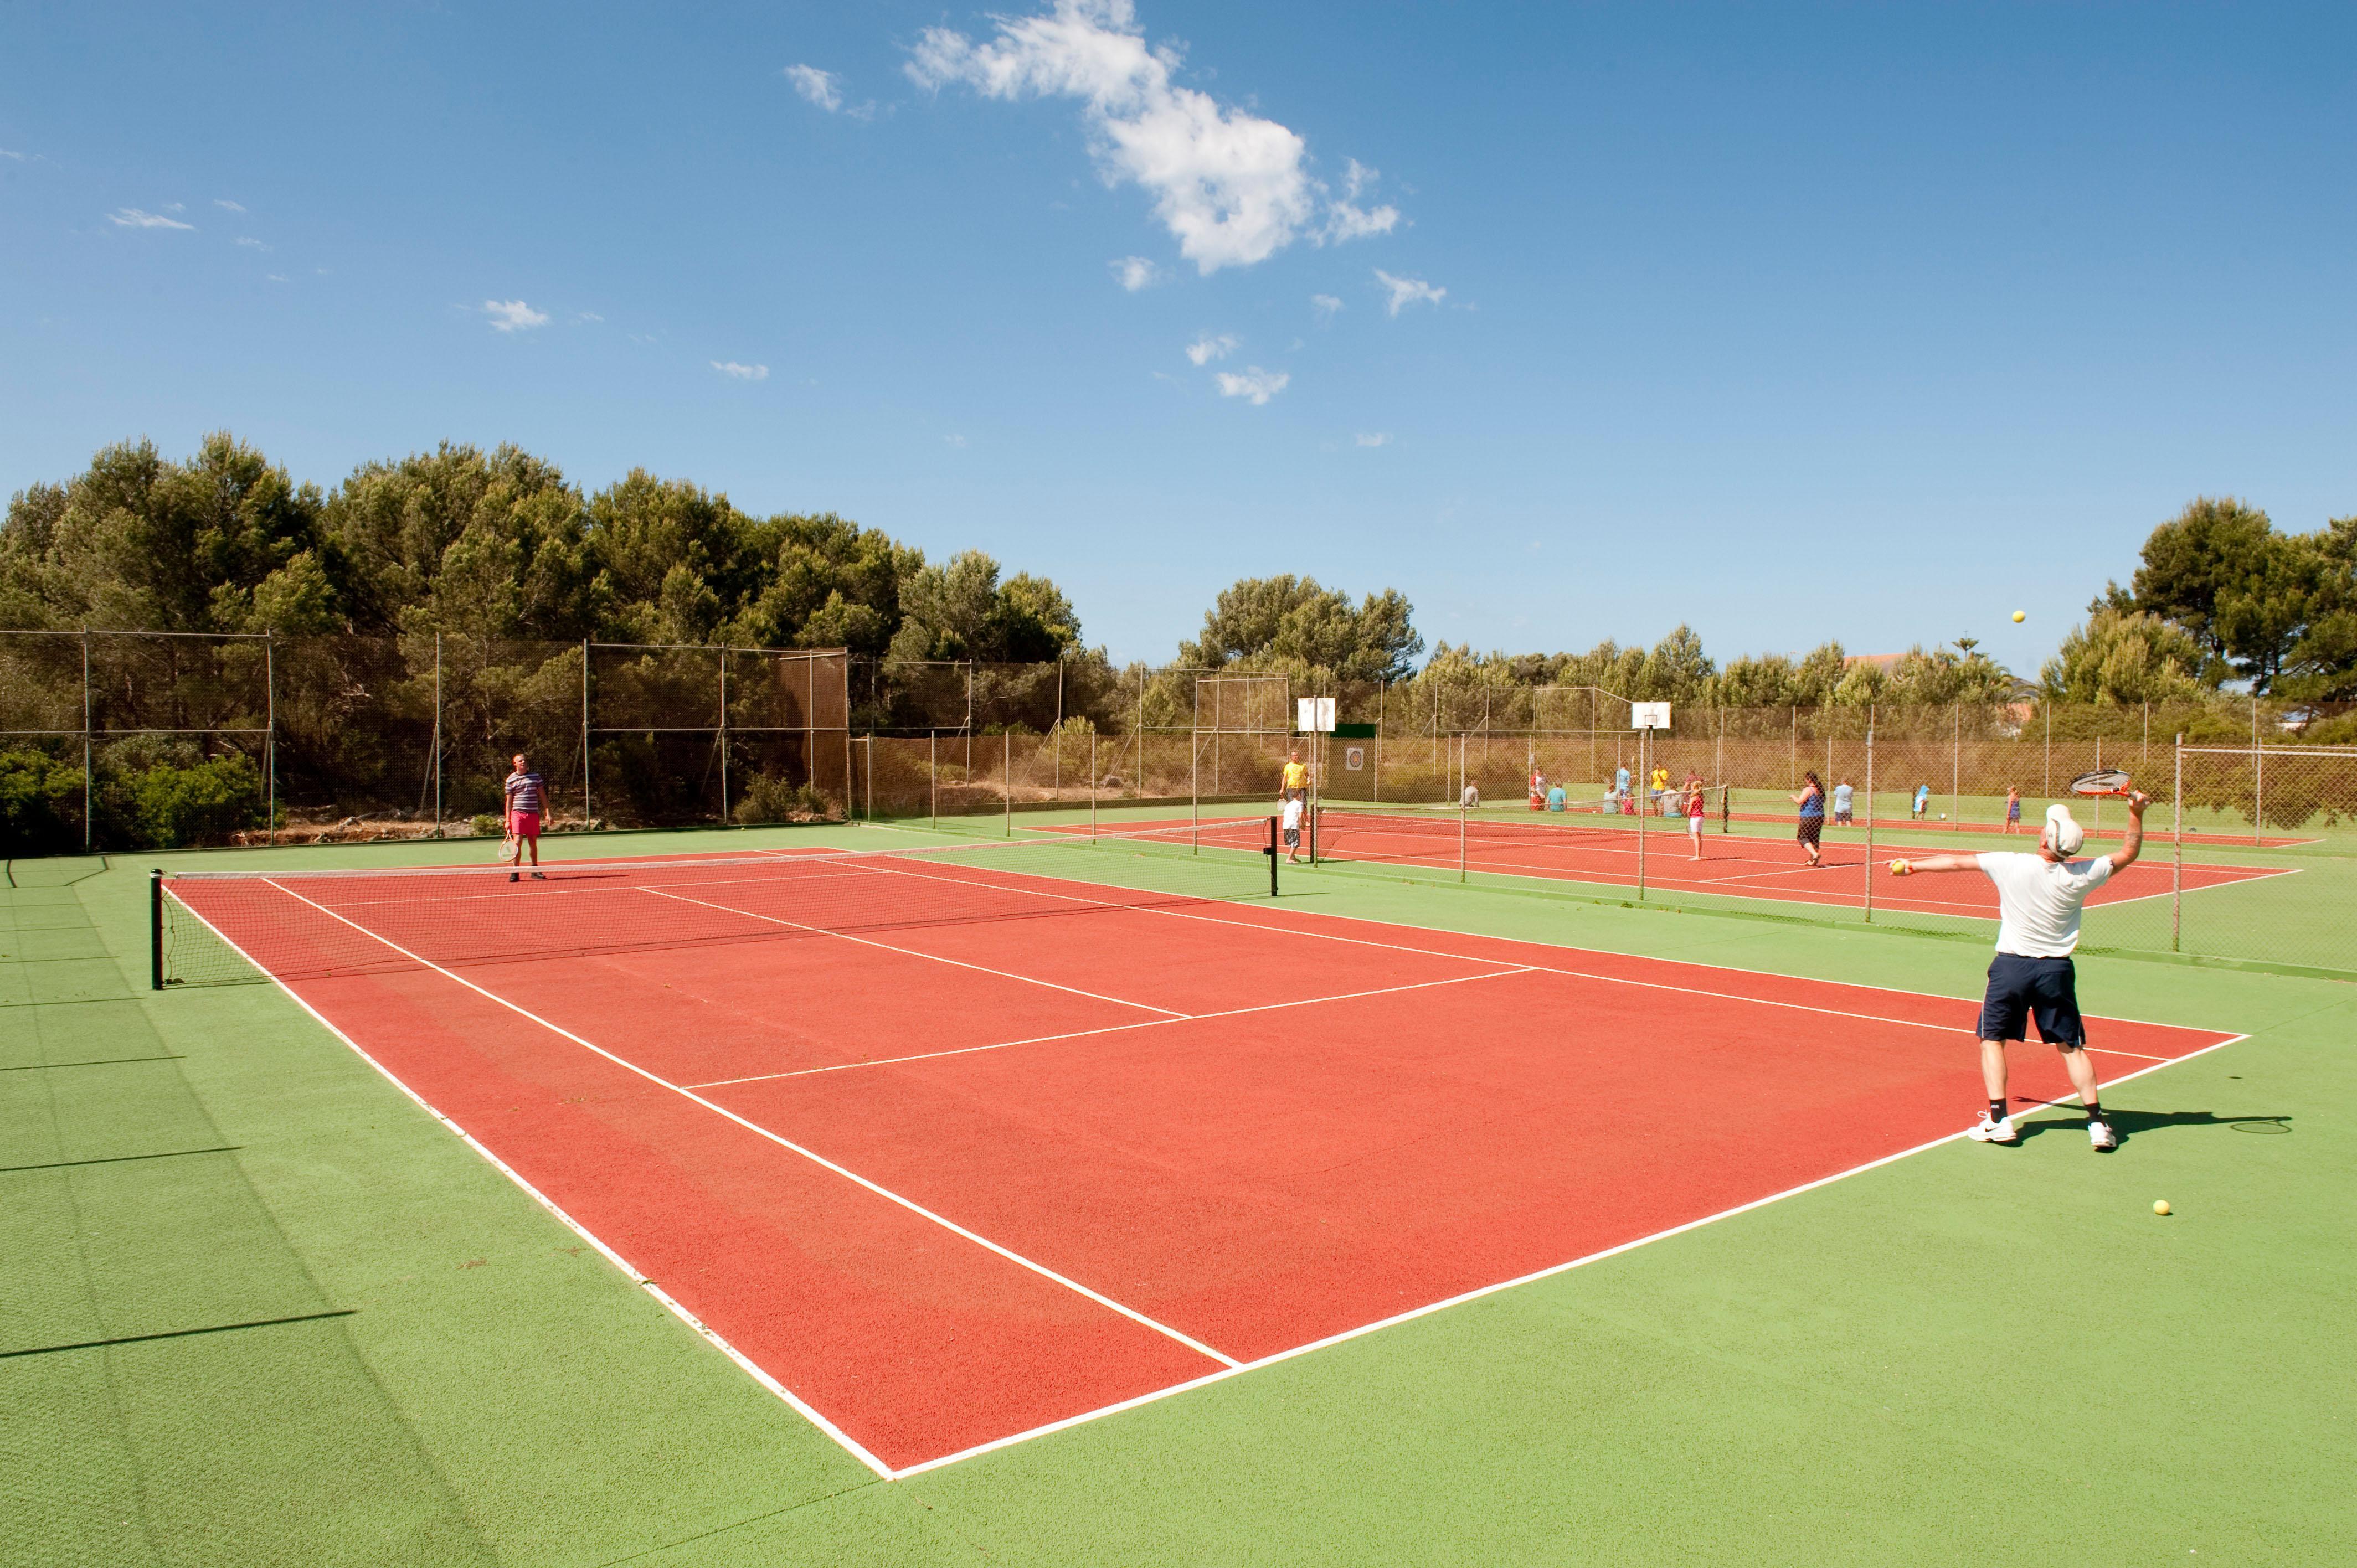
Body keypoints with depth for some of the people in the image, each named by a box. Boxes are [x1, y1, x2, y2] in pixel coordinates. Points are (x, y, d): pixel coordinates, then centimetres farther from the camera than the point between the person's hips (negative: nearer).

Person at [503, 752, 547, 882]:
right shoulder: (511, 780, 2)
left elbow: (543, 796, 11)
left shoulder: (535, 777, 8)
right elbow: (509, 801, 3)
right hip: (518, 813, -2)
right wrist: (507, 821, -1)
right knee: (518, 842, -12)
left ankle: (535, 871, 21)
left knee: (533, 843, 9)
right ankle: (515, 873, -7)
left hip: (533, 814, 2)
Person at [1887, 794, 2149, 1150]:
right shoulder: (2081, 876, -9)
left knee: (1992, 1040, 11)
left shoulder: (2011, 865, -11)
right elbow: (2128, 853, 8)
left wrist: (1912, 866, 15)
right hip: (2057, 970, 2)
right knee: (2070, 1047, 11)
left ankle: (1998, 1119, 4)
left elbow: (1957, 862, 2)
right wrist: (2136, 813, 13)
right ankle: (2097, 1123, 9)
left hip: (2011, 966, -1)